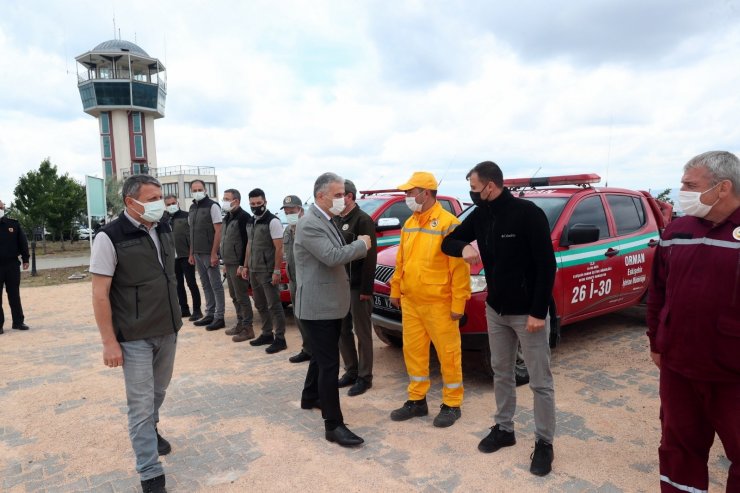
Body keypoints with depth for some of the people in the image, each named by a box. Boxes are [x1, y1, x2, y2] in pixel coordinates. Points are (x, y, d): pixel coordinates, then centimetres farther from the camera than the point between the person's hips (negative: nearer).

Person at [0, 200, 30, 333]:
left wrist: (25, 259, 2)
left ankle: (18, 321, 14)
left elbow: (22, 242, 6)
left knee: (14, 295, 8)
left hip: (12, 265, 1)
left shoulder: (14, 224, 3)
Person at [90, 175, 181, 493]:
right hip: (135, 337, -6)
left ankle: (151, 430, 50)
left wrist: (175, 317, 13)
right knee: (141, 404, 4)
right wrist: (109, 342, -16)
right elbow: (100, 294, -15)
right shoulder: (110, 237, -16)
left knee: (158, 391, 23)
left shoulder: (164, 230, 3)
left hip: (167, 330, 6)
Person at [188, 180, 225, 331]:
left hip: (209, 253, -7)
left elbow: (218, 231, -12)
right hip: (197, 254, 7)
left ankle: (219, 317, 3)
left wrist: (214, 254, -17)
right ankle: (210, 314, 21)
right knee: (206, 285, 12)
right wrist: (191, 253, 13)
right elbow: (192, 233, 17)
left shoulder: (212, 206, -7)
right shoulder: (192, 208, 14)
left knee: (216, 285, -2)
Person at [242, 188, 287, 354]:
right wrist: (246, 266, 17)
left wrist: (276, 271, -18)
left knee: (274, 305, -2)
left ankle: (280, 339, 5)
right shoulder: (250, 223, 13)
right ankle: (267, 334, 27)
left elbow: (279, 248, -15)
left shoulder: (273, 221, -12)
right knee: (260, 305, 15)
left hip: (268, 271, -8)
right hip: (254, 271, 8)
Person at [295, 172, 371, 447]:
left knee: (322, 357, 24)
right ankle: (333, 425, 2)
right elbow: (332, 256, -28)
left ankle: (310, 397, 43)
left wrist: (358, 247, 4)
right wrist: (362, 244, -16)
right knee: (329, 364, -6)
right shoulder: (310, 224, -20)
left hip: (330, 303, 10)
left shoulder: (326, 220, 13)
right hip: (318, 306, -10)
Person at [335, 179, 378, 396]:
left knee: (362, 332, 3)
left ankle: (364, 377, 14)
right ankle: (351, 371, 27)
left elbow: (370, 256, -15)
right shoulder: (335, 220, 12)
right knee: (342, 331, 13)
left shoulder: (363, 220, -11)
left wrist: (366, 289, -18)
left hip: (357, 286, -7)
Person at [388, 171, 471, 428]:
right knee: (413, 351, 13)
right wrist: (395, 291, 16)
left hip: (438, 303, -7)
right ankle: (417, 400, 28)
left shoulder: (447, 223, -12)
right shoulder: (409, 224, 11)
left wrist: (458, 303, -16)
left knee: (448, 353, 6)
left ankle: (452, 404, 21)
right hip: (410, 302, 7)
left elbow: (459, 268, -15)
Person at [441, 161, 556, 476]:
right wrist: (463, 248, -15)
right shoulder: (480, 216, 1)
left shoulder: (528, 213, -18)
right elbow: (449, 241, 10)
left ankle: (544, 443, 22)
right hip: (495, 310, 6)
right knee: (501, 373, 18)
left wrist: (538, 312, -19)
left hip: (528, 312, -6)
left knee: (540, 381, 6)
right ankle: (504, 429, 34)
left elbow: (546, 264, -17)